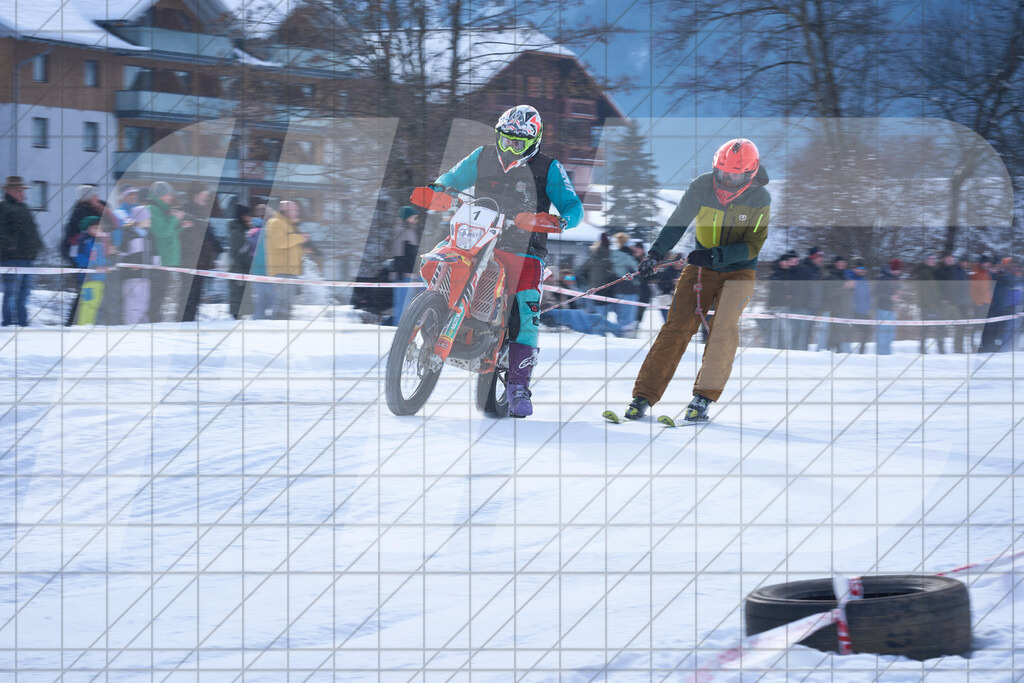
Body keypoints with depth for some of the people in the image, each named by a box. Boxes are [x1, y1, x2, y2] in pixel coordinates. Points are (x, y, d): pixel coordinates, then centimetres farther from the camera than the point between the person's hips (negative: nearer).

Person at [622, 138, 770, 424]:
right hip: (701, 269, 1)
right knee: (678, 327, -10)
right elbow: (677, 223, 0)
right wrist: (655, 254, -11)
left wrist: (716, 255, -28)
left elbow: (754, 247, -16)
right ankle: (643, 397, -9)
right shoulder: (702, 186, -10)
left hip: (739, 272, -1)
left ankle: (704, 397, -15)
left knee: (724, 328, -22)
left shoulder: (760, 200, -14)